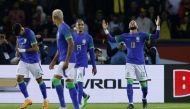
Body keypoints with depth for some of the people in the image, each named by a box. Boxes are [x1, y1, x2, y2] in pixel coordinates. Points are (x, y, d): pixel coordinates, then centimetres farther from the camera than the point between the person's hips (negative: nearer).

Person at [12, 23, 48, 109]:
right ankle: (27, 99, 3)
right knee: (19, 78, -8)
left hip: (33, 60, -6)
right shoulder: (18, 34, -2)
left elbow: (35, 48, -22)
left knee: (39, 80, 5)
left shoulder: (30, 34, -22)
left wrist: (23, 50, -22)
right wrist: (17, 51, 2)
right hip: (23, 60, 6)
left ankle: (45, 101, 20)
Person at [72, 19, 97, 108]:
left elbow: (92, 53, 5)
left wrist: (94, 66, 4)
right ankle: (85, 96, 30)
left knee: (79, 83, -13)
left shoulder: (88, 37, 1)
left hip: (82, 63, -3)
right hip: (73, 63, 3)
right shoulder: (72, 36, 5)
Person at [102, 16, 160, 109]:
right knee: (129, 84, -10)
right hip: (130, 63, 1)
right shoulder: (125, 36, 6)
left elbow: (155, 36, -10)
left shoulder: (142, 35, -1)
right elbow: (112, 39, 6)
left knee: (144, 84, 6)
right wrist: (105, 30, -3)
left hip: (140, 63, -1)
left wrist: (158, 26, -23)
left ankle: (144, 99, 34)